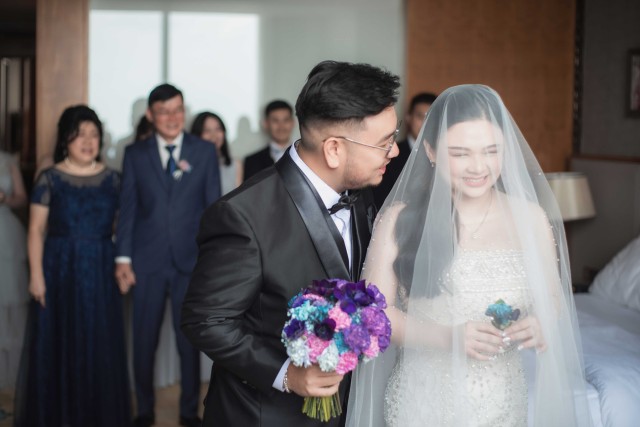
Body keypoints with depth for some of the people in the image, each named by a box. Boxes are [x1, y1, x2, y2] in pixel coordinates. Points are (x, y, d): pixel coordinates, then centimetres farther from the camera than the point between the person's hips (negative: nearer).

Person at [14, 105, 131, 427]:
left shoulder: (111, 179, 6)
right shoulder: (50, 179, -2)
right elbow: (36, 230, -4)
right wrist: (36, 275, -11)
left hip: (100, 271, 2)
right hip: (60, 269, -2)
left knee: (100, 345, 6)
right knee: (57, 343, 4)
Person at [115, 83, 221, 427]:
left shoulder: (205, 151, 4)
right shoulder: (135, 153, 5)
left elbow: (214, 207, 3)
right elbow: (127, 207, 3)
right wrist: (123, 258, -2)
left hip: (191, 260, 0)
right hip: (147, 261, 1)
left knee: (189, 340, 8)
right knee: (144, 341, 8)